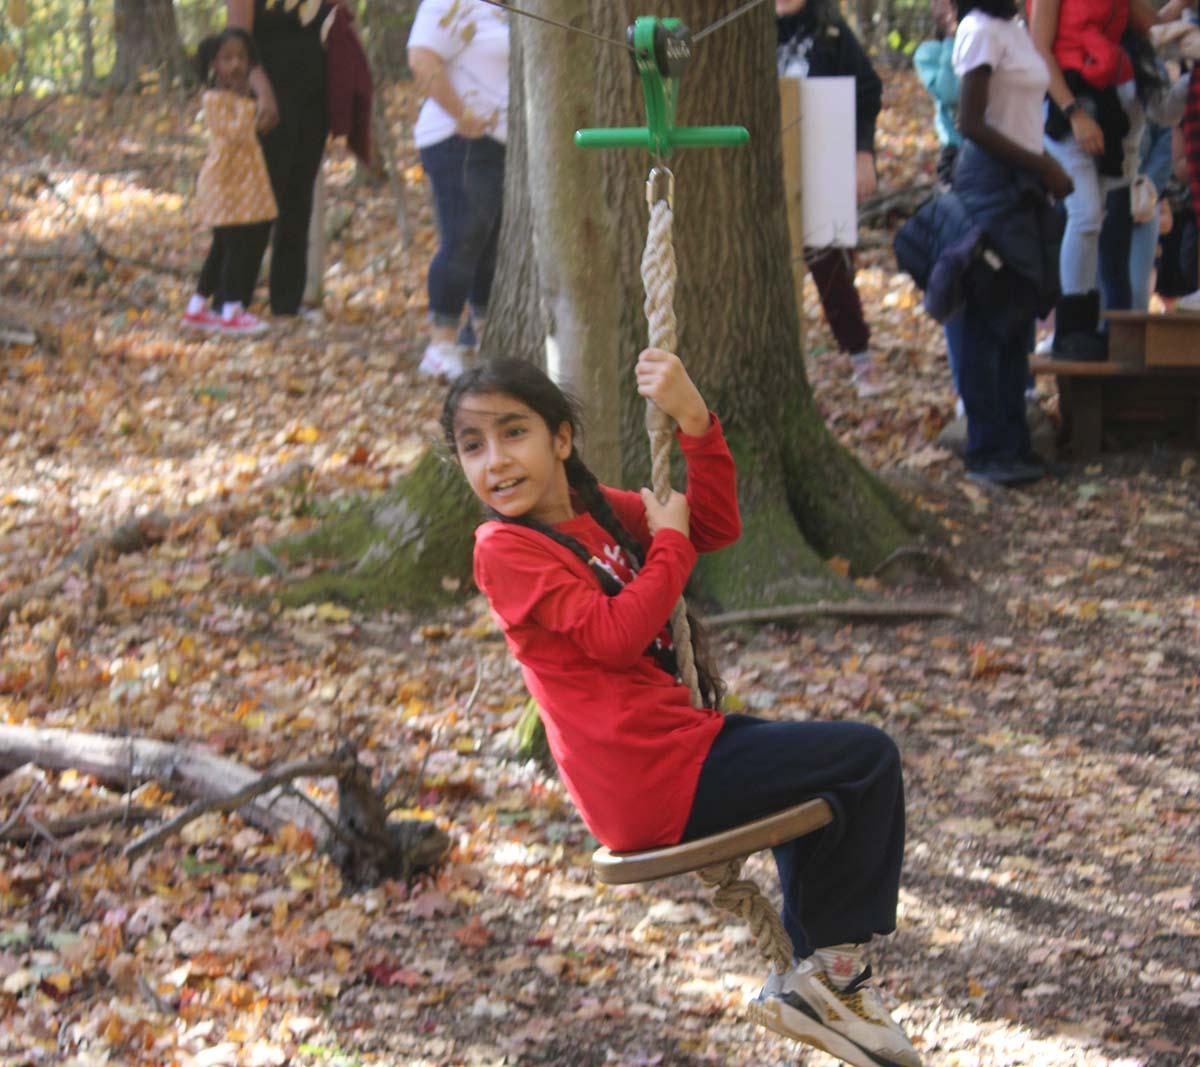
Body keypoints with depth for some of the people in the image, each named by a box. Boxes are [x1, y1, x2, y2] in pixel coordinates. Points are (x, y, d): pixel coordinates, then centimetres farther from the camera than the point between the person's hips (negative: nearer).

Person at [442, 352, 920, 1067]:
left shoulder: (596, 510, 12)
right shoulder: (506, 551, -14)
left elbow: (717, 526, 6)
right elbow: (613, 635, -22)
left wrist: (694, 420, -6)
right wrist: (669, 543, -10)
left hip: (669, 750, 9)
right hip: (655, 784, -9)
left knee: (819, 771, 30)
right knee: (869, 759, -2)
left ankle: (819, 973, 29)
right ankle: (837, 964, 11)